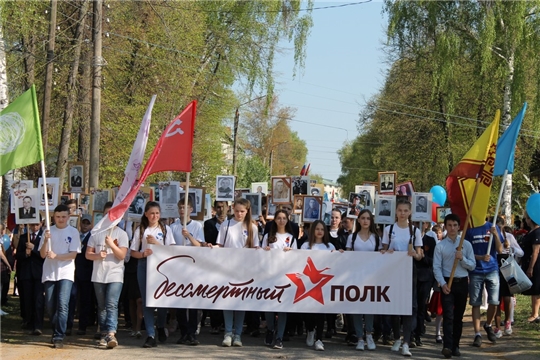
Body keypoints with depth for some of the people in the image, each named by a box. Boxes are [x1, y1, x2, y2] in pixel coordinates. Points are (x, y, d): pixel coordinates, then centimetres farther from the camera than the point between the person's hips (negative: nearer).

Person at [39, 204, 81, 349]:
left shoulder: (73, 232, 0)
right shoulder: (49, 231, 6)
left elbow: (73, 254, -6)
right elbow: (43, 254, 2)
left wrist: (56, 256, -20)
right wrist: (46, 240, -15)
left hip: (66, 273, -3)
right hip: (49, 273, 3)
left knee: (62, 304, -16)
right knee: (50, 306, 5)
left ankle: (59, 337, -16)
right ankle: (57, 331, 23)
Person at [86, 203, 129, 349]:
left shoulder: (121, 234, 2)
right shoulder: (96, 233, 10)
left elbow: (122, 255, -6)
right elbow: (88, 254, 7)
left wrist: (112, 244, -20)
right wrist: (98, 256, -13)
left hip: (115, 275, -4)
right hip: (98, 275, 4)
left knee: (112, 305, -16)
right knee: (102, 307, 9)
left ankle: (111, 334, -26)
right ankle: (104, 334, 16)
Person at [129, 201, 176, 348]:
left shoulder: (165, 229, 7)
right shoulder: (140, 230, 8)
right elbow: (133, 252, 8)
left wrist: (156, 242, -12)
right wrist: (143, 254, -12)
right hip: (144, 266, 1)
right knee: (146, 300, -3)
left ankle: (161, 328, 25)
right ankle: (150, 336, -2)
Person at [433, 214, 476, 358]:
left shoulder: (466, 244, 6)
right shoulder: (440, 246, -1)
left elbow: (472, 265, 4)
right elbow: (436, 267, -5)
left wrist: (462, 258, -14)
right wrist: (443, 283, -16)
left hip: (462, 282, 3)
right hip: (447, 283, -3)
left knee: (458, 316, 9)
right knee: (448, 315, -13)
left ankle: (455, 346, 17)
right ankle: (447, 346, -20)